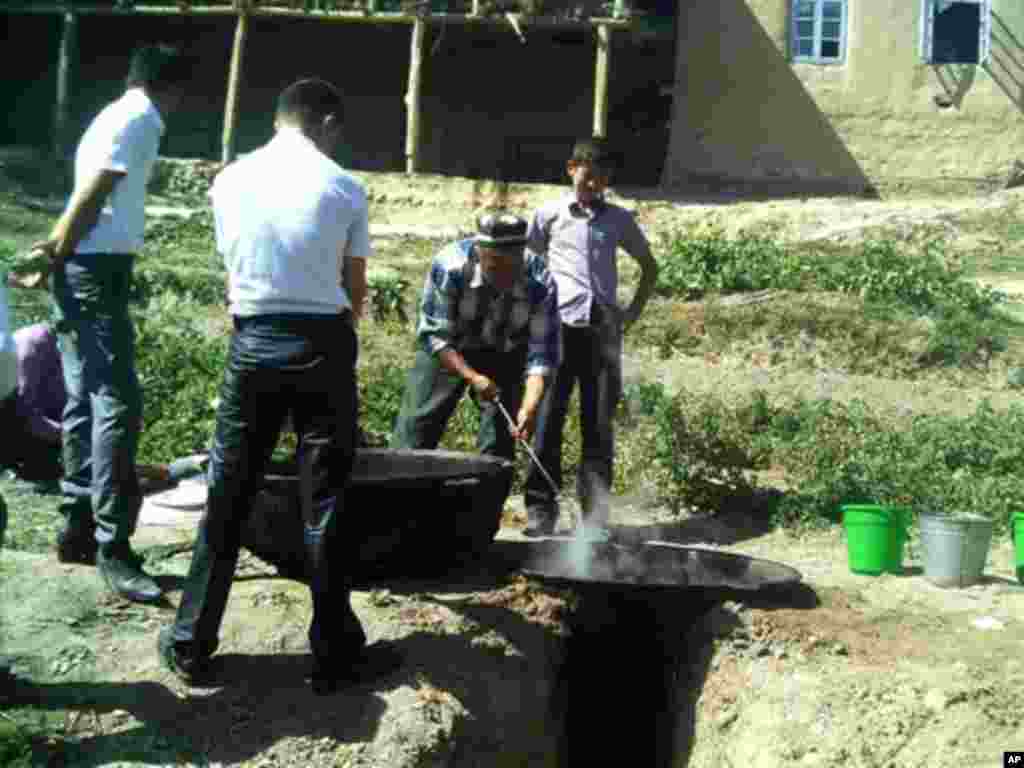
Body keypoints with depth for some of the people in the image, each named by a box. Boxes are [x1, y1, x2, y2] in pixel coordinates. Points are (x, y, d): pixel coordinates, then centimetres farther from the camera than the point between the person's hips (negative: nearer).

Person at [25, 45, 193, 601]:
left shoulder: (117, 116, 21)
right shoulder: (138, 120, -10)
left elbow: (87, 198, 13)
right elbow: (90, 198, -14)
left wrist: (55, 253, 5)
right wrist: (56, 257, -6)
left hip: (83, 269, 10)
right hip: (96, 271, -10)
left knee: (86, 402, 13)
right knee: (117, 405, -12)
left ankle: (78, 527, 21)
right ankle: (112, 548, -13)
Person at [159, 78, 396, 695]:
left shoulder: (230, 180, 5)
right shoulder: (343, 187, -4)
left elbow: (236, 265, 13)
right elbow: (355, 290, 3)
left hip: (252, 342, 3)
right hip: (322, 344, -2)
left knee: (228, 496, 10)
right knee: (324, 502, 4)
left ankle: (190, 644, 17)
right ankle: (336, 653, 12)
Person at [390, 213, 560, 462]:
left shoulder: (540, 284, -28)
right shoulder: (449, 266, -31)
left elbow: (542, 354, -24)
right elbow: (434, 334, -23)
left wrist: (529, 407, -38)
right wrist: (472, 377, -33)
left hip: (504, 356, 1)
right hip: (447, 351, -1)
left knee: (499, 442, -4)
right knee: (413, 433, -2)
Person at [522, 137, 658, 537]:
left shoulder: (618, 219, 12)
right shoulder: (549, 214, 8)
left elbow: (649, 266, 22)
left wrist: (634, 311, 13)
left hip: (603, 327, 1)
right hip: (559, 325, -1)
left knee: (599, 422, 2)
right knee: (548, 418, -2)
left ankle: (596, 511, 9)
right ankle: (540, 508, 5)